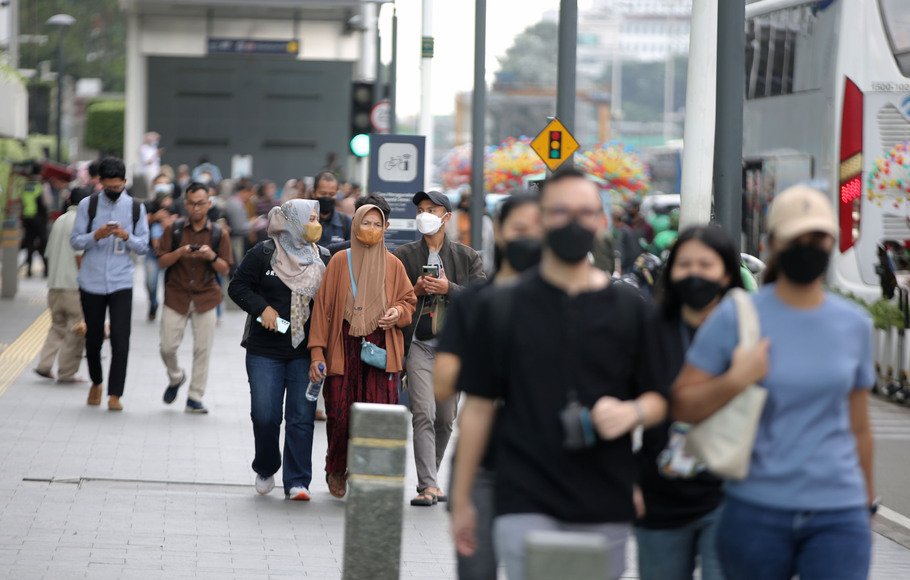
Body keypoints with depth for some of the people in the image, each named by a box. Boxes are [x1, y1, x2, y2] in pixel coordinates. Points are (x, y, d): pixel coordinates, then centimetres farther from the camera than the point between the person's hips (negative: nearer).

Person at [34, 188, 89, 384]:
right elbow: (79, 254, -17)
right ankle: (67, 372, 1)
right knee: (76, 331, 0)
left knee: (57, 326, 16)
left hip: (54, 284, 8)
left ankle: (44, 365, 4)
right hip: (74, 285, -8)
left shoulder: (60, 221, 15)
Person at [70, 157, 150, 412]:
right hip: (92, 282, 1)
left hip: (121, 283, -1)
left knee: (120, 339, -9)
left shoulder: (136, 208, 3)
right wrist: (96, 235, -18)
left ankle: (115, 394, -4)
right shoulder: (88, 205, 1)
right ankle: (96, 382, 33)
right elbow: (75, 241, 0)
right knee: (93, 337, 11)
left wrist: (127, 237, -16)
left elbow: (144, 246, 4)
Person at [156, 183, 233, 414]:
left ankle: (195, 398, 5)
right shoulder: (174, 230, 3)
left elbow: (225, 269, 3)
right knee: (167, 347, -2)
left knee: (202, 349, -2)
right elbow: (163, 261, 1)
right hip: (176, 296, 0)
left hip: (205, 298, 0)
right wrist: (180, 252, -17)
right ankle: (175, 378, 29)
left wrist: (212, 257, -16)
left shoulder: (218, 234, 4)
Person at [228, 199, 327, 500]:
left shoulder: (320, 259, 7)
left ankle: (297, 481, 2)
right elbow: (237, 286, 3)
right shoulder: (264, 253, 0)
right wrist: (262, 308, -12)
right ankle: (266, 469, 23)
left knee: (302, 416, -4)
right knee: (265, 415, -3)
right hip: (265, 348, -2)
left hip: (305, 351, 2)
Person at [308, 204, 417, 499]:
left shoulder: (393, 264, 9)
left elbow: (408, 300, 18)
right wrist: (317, 353, -3)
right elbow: (323, 306, 3)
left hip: (380, 350, 1)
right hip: (344, 349, -1)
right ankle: (336, 471, 22)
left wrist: (398, 312, -7)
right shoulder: (339, 261, 4)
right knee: (340, 415, -1)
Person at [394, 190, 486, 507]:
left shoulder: (467, 256, 7)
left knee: (446, 418, 8)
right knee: (423, 414, -13)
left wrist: (449, 288, -14)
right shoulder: (403, 255, 7)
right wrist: (415, 290, -9)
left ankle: (429, 478, 24)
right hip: (419, 346, -1)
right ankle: (429, 485, -16)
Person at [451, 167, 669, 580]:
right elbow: (479, 406, 8)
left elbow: (658, 399, 12)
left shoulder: (631, 310, 8)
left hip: (606, 510, 2)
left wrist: (632, 412, -13)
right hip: (526, 506, -2)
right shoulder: (503, 308, 5)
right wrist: (461, 499, 8)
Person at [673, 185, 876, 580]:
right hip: (756, 513, -1)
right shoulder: (734, 318, -2)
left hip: (839, 516, 1)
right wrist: (735, 381, -18)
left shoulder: (854, 325, 7)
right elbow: (682, 406, -3)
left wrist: (868, 500, 19)